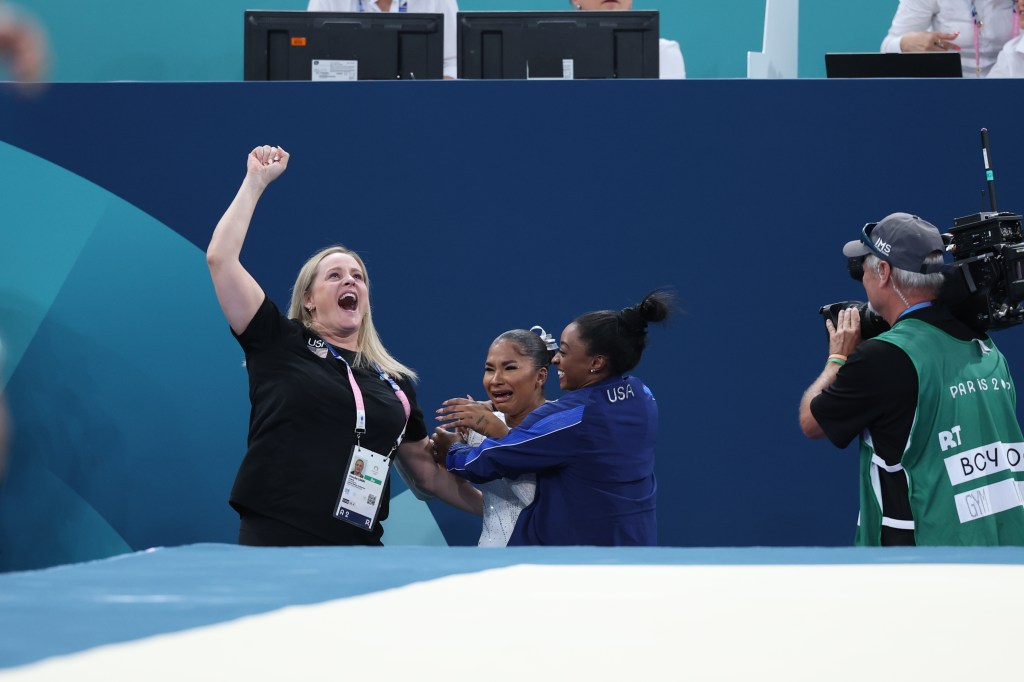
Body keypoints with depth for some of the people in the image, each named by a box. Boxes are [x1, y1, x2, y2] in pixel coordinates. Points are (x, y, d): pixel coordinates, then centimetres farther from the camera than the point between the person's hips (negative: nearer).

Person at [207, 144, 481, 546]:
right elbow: (221, 258, 0)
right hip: (275, 544, -4)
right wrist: (256, 182, 5)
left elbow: (425, 470, 24)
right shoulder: (280, 345, 7)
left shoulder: (395, 381, 17)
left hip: (358, 551, 4)